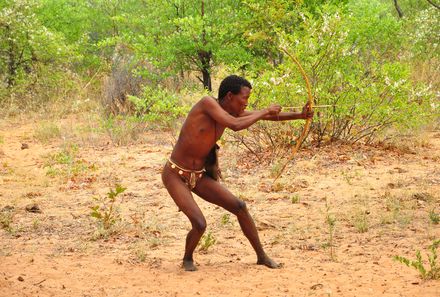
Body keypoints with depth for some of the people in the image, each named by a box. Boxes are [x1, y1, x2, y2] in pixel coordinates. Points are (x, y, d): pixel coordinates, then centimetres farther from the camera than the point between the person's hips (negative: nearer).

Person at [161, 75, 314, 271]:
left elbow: (268, 116, 6)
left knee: (239, 207, -1)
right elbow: (235, 125, -32)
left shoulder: (231, 111, 2)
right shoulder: (207, 103, -20)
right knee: (200, 224, -19)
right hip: (175, 175, -7)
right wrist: (265, 111, -20)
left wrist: (300, 115, -5)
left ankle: (261, 256, 13)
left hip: (198, 176, 7)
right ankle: (187, 258, 12)